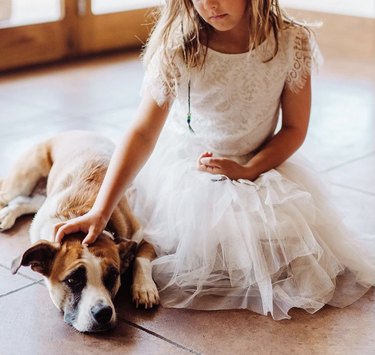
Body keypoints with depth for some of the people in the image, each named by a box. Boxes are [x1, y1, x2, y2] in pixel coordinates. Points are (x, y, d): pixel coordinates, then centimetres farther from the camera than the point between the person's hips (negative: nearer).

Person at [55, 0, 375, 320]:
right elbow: (143, 134, -21)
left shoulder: (292, 43, -15)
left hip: (262, 164, 2)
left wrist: (247, 170, -21)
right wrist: (99, 212, -28)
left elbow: (295, 129, -5)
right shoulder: (177, 51, -19)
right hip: (186, 170, -1)